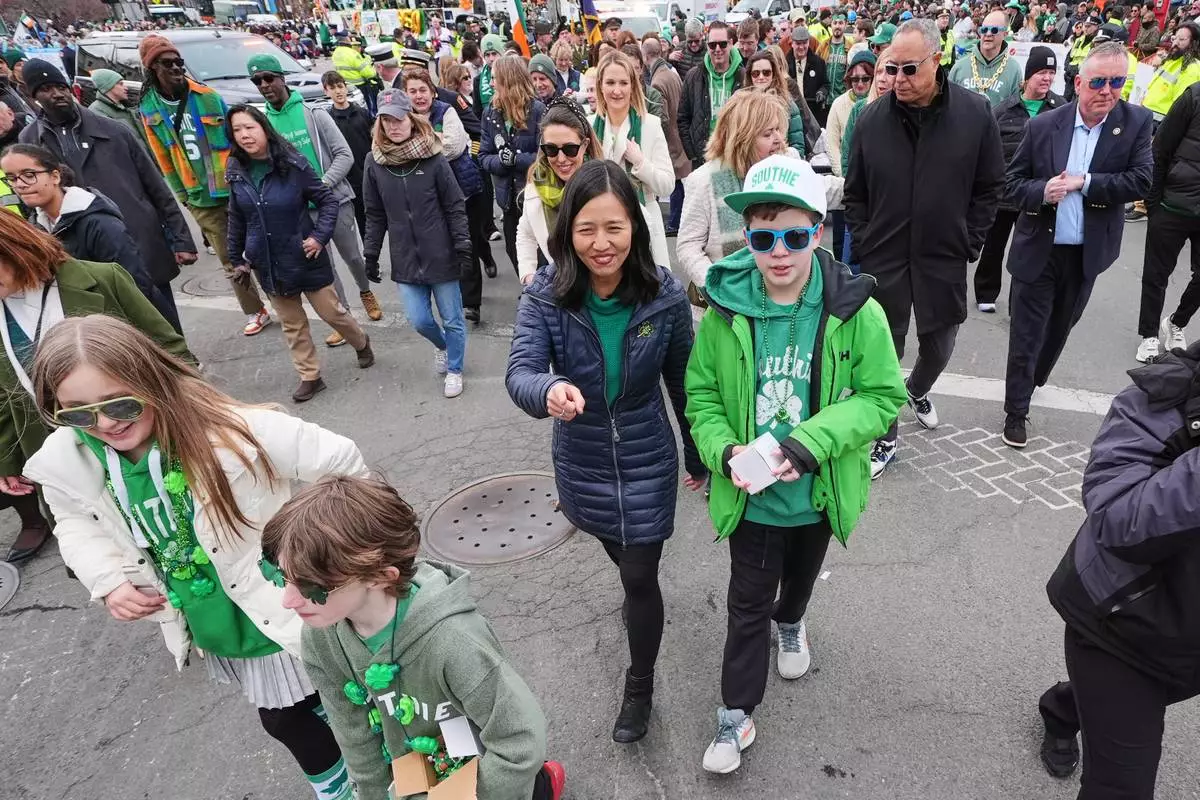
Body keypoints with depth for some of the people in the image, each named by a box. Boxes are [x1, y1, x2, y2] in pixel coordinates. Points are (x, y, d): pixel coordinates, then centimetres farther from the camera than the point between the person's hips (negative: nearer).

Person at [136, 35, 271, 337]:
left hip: (234, 187, -2)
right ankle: (254, 313, 18)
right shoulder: (148, 110, 2)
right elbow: (164, 160, 7)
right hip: (200, 199, 2)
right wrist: (181, 195, 6)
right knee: (229, 260, 8)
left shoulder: (207, 96, -2)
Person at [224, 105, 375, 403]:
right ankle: (310, 376, 25)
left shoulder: (294, 164, -14)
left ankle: (361, 343, 38)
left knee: (332, 312, 8)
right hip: (268, 263, 4)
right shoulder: (237, 173, -2)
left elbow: (329, 200, -8)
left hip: (305, 257, -4)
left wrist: (320, 236, -18)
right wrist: (237, 258, 13)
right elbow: (236, 219, 9)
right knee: (291, 324, 12)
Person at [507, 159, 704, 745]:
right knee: (614, 547, 29)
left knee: (640, 578, 4)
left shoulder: (665, 295, -18)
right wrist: (548, 392, -54)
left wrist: (696, 455, 4)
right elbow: (519, 371, -30)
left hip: (646, 460, -2)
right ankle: (636, 592, 66)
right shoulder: (545, 295, -19)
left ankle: (640, 687, 32)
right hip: (580, 460, 2)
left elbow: (682, 381, -6)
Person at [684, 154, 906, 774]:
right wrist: (724, 452, -25)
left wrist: (809, 443, -28)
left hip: (820, 492, 1)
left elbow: (884, 397, -15)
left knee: (801, 575, 30)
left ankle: (791, 623, 64)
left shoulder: (856, 312, -19)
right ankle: (736, 715, 32)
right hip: (750, 495, -1)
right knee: (747, 604, 13)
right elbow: (701, 395, -7)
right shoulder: (725, 311, -16)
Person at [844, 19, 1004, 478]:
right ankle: (885, 440, 23)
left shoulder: (975, 113, -6)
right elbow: (855, 194, 4)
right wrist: (861, 246, 0)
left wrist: (969, 244, -2)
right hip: (882, 260, 0)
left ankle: (918, 391, 51)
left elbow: (990, 187, 2)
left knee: (938, 346, 17)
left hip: (943, 260, 1)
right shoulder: (871, 119, -4)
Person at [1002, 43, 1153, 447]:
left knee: (1059, 329, 18)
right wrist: (1041, 192, -23)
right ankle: (1016, 409, 15)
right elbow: (1013, 182, -3)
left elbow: (1141, 180, -11)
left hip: (1087, 252, 2)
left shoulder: (1136, 122, -4)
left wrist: (1084, 183, -19)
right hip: (1038, 249, -2)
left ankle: (1031, 382, 41)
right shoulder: (1043, 124, -6)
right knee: (1026, 332, 3)